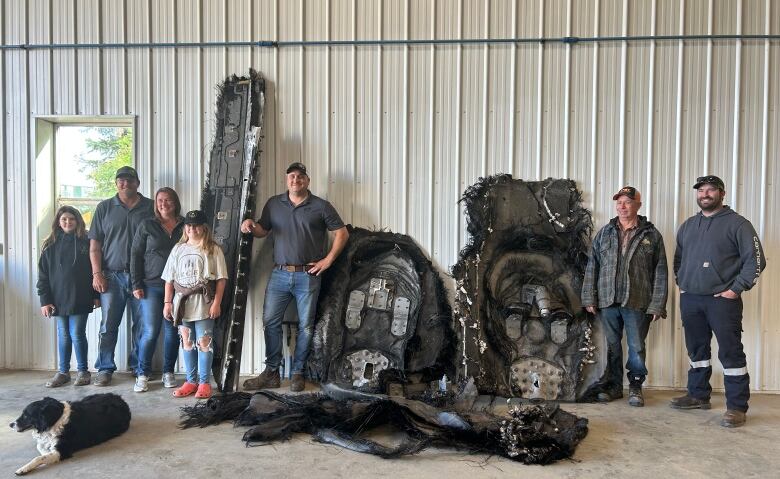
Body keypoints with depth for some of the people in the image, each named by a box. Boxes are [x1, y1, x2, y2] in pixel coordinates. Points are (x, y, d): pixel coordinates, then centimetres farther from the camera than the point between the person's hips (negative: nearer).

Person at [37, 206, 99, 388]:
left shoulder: (86, 243, 0)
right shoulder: (50, 246, 5)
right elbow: (43, 275, 5)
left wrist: (96, 295, -4)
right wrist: (45, 300, -2)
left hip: (80, 299, -2)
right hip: (59, 299, 3)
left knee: (77, 335, -1)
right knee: (63, 336, 11)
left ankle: (82, 371, 13)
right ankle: (63, 372, 21)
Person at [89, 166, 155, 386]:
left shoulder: (151, 207, 5)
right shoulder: (104, 207, 8)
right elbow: (95, 244, 6)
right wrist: (97, 273, -3)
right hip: (112, 276, 1)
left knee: (142, 324, 5)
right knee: (108, 325, 4)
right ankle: (105, 368, 16)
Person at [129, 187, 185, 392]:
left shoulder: (185, 226, 7)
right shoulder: (147, 226, 5)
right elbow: (135, 255, 5)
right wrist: (136, 285, -2)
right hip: (152, 286, -1)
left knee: (172, 330, 6)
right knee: (150, 331, -4)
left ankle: (168, 372, 19)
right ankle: (142, 374, 11)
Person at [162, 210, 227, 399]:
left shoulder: (213, 249, -2)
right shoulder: (178, 249, 11)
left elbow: (221, 279, -6)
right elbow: (169, 279, 12)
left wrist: (217, 303, -11)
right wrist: (168, 302, 6)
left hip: (203, 304, -4)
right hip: (182, 303, 4)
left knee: (204, 342, 0)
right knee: (187, 342, 10)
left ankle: (204, 382, 10)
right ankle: (191, 381, 21)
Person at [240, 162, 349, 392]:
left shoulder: (321, 206, 0)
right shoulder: (274, 204, 10)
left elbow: (342, 233, 2)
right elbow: (262, 231, 15)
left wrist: (328, 260, -4)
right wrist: (250, 226, -8)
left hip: (308, 276, -2)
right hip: (280, 274, 3)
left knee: (305, 325, 4)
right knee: (270, 321, 2)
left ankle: (298, 373, 17)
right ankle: (271, 372, 14)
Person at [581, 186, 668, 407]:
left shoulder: (651, 235, 3)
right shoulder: (604, 233, 10)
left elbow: (660, 272, 0)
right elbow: (592, 267, 8)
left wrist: (657, 305, -7)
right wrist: (589, 298, 1)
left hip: (638, 303, -2)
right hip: (607, 301, 2)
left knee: (637, 347, 6)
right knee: (612, 346, 10)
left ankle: (635, 386, 22)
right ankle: (613, 386, 23)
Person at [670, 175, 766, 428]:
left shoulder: (737, 223, -3)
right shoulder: (688, 225, 14)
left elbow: (756, 260, -7)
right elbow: (678, 258, 24)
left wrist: (736, 289, -12)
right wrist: (681, 283, 12)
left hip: (722, 299, -5)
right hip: (690, 299, 6)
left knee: (731, 352, -3)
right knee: (697, 350, 14)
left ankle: (737, 407, 5)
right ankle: (698, 395, 26)